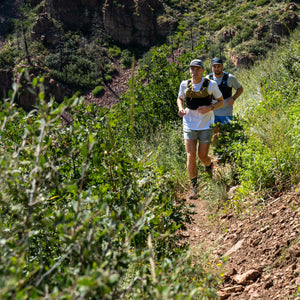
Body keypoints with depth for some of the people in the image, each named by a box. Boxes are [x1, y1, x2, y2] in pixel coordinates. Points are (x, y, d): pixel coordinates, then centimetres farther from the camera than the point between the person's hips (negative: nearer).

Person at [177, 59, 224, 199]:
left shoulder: (211, 84, -8)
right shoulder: (185, 85, -1)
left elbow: (221, 101, 3)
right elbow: (180, 98, 18)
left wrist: (210, 108, -17)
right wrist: (180, 108, -5)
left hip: (206, 125, -1)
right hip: (189, 125, 2)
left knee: (202, 156, 4)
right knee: (191, 156, -6)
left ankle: (209, 164, 43)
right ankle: (193, 186, 5)